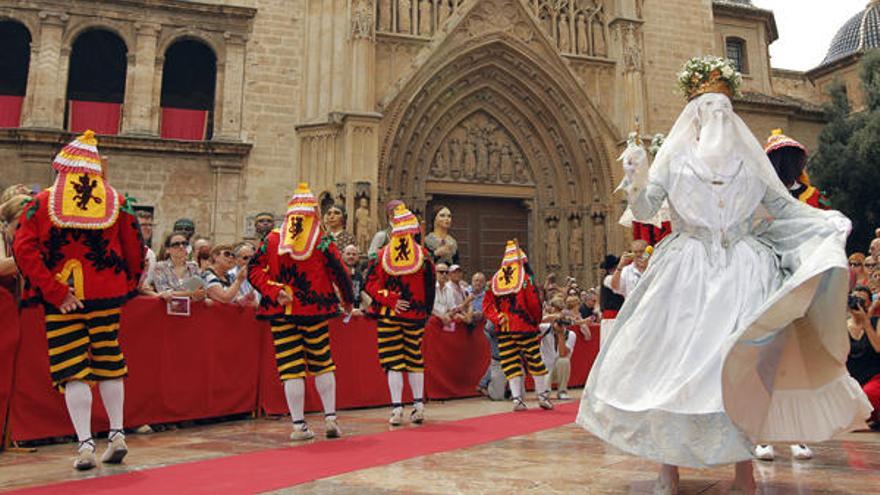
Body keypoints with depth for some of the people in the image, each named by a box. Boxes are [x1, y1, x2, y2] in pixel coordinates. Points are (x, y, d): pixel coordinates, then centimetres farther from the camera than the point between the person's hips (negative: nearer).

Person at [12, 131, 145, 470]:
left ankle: (85, 444, 2)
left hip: (62, 302, -2)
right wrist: (127, 287, 14)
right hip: (107, 296, 2)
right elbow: (135, 248, 2)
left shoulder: (43, 202, 0)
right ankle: (117, 435, 19)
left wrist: (54, 292, -12)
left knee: (72, 370, 3)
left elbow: (23, 248, -11)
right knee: (108, 364, 14)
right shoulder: (116, 202, 3)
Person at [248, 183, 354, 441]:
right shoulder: (322, 241, -5)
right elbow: (340, 274, -1)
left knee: (291, 367, 4)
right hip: (314, 311, -1)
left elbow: (254, 270, -3)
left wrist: (275, 292, -7)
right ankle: (330, 419, 16)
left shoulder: (272, 239, 1)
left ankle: (299, 425, 8)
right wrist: (348, 301, 14)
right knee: (322, 363, 13)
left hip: (281, 313, 1)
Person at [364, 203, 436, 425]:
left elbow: (371, 284, -8)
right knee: (415, 359, 13)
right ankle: (418, 405, 16)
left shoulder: (382, 255, -3)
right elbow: (430, 287, 2)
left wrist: (391, 300, -9)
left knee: (393, 360, 2)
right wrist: (426, 312, 11)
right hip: (415, 316, 1)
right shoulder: (423, 255, -3)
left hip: (388, 316, -1)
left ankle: (397, 408, -1)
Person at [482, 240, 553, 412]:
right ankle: (543, 396, 16)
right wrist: (536, 321, 6)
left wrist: (498, 319, 1)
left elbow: (487, 304, 4)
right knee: (534, 360, 8)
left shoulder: (496, 279, 7)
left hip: (504, 329, 4)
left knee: (510, 363, 6)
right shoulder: (525, 277, -6)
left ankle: (516, 398, 4)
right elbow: (534, 302, -8)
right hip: (525, 327, -3)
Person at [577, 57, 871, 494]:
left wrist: (829, 223, 0)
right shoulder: (674, 157, 6)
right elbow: (644, 211, -2)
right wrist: (637, 180, -20)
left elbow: (784, 207, 14)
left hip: (744, 274, 2)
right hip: (687, 274, -1)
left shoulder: (749, 159, 12)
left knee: (743, 365, -5)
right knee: (674, 363, -7)